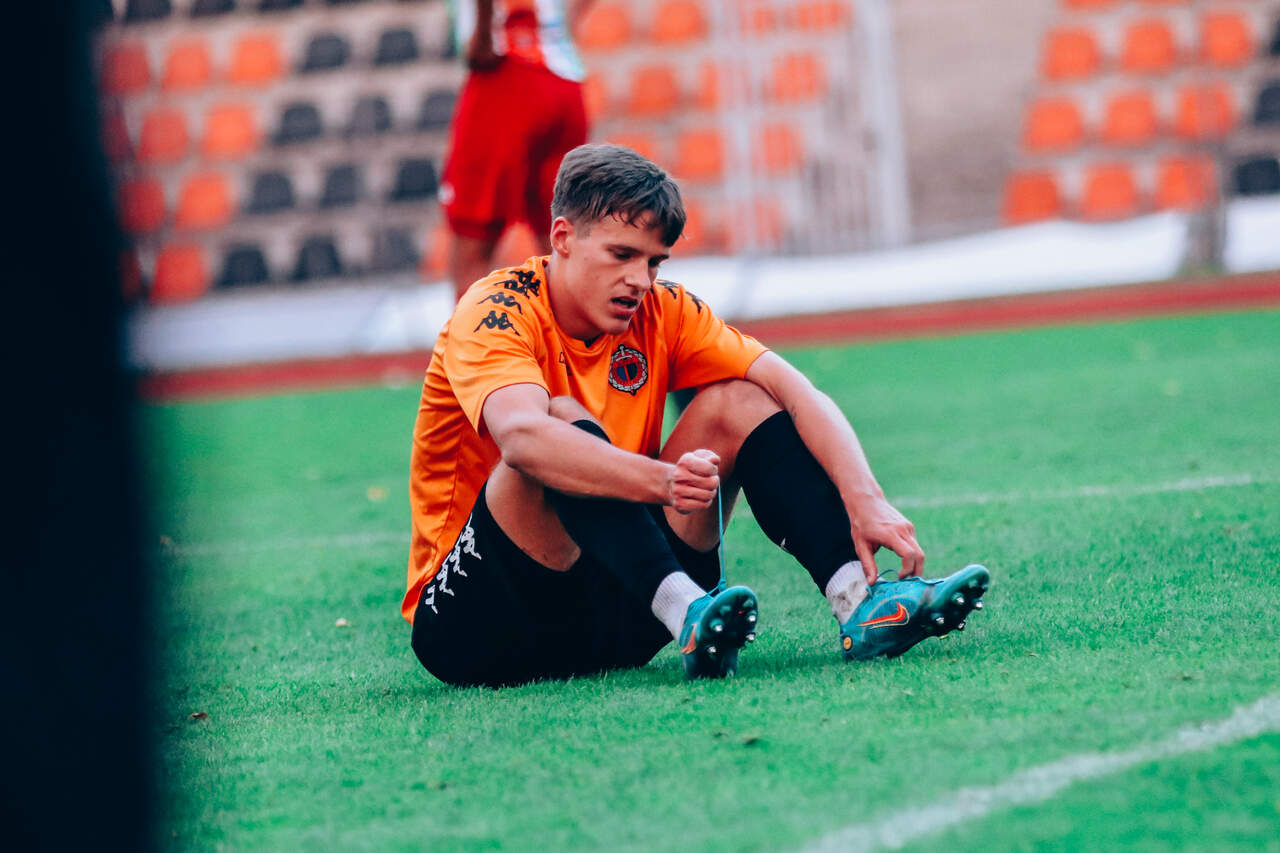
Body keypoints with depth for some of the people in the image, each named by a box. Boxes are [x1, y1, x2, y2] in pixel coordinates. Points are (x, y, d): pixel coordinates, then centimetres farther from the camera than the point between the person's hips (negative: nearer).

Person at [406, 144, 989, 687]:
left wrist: (864, 501, -29)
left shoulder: (659, 312, 0)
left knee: (738, 402, -6)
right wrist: (661, 480, -53)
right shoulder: (497, 313, -17)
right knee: (566, 424, -30)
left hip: (616, 606, 6)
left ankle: (859, 600, -25)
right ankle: (686, 615, -47)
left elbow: (794, 390, -11)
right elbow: (521, 435, -39)